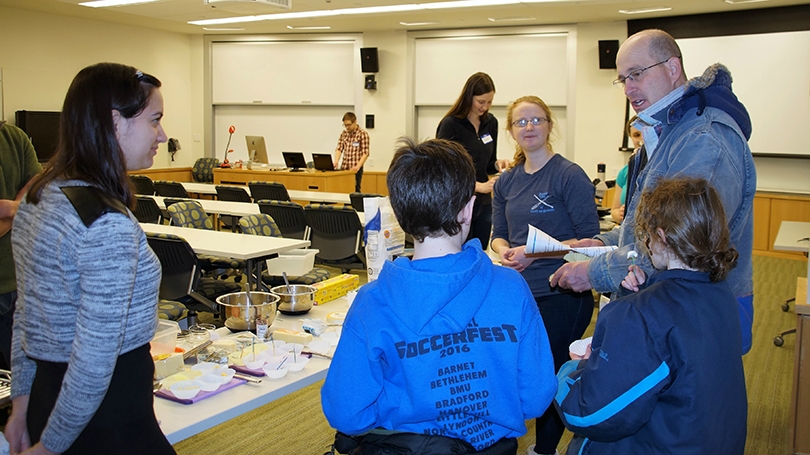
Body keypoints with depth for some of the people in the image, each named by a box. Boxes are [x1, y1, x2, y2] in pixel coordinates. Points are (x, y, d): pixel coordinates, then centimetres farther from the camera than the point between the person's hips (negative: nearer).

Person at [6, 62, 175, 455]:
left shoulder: (38, 198, 4)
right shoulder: (108, 224, -24)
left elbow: (26, 313, 12)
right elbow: (95, 361, -24)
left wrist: (22, 401, 19)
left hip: (47, 392, 9)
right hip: (108, 415, -9)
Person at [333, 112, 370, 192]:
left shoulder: (363, 134, -6)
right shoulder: (343, 134, 11)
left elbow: (365, 153, -9)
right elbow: (339, 149, 6)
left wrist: (358, 166, -21)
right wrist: (336, 162, -13)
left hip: (355, 169, -5)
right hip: (343, 168, 5)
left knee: (355, 190, -3)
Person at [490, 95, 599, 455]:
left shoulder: (570, 175, -10)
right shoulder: (507, 181, 8)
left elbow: (589, 239, -13)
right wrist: (505, 251, -10)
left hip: (561, 294, -5)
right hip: (519, 293, 5)